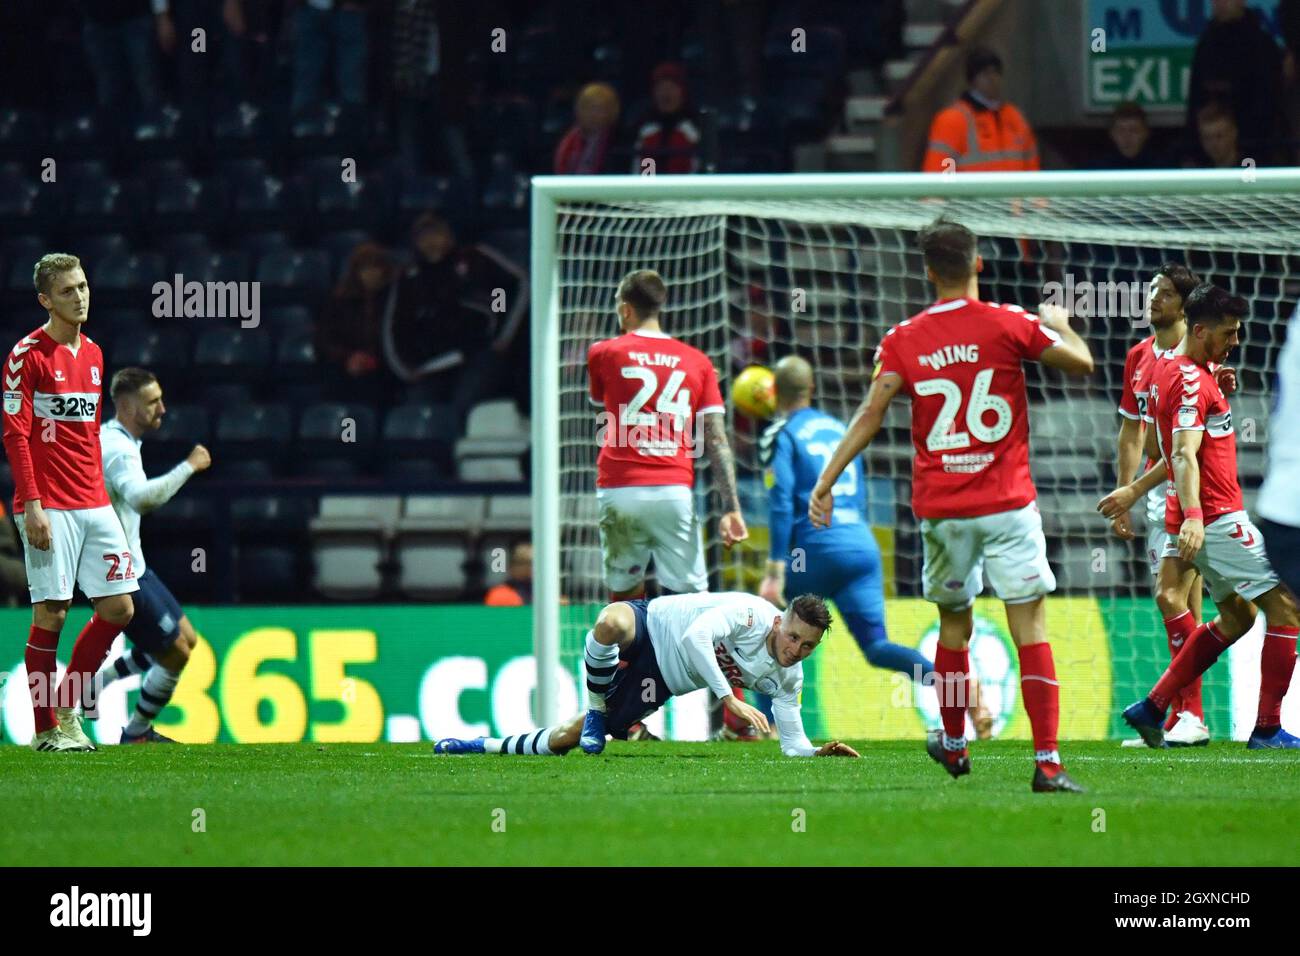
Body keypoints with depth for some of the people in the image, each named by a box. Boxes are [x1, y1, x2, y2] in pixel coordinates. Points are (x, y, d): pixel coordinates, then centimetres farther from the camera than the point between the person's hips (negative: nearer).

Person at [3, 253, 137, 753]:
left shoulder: (92, 354, 15)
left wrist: (99, 494, 18)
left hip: (93, 505, 7)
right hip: (49, 506, -7)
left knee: (118, 607, 3)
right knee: (50, 613, -5)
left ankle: (67, 707, 16)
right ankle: (46, 728, 2)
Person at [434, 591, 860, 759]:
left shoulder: (786, 678, -8)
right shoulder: (750, 612, -26)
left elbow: (792, 743, -2)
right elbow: (696, 636, -39)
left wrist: (819, 751, -24)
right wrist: (729, 698, -45)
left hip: (660, 683, 5)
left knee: (565, 740, 1)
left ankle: (489, 746, 24)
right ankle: (595, 710, -19)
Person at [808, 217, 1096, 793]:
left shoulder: (904, 340, 0)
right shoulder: (1009, 325, -5)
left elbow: (870, 416, -4)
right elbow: (1082, 363, 3)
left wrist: (825, 482, 0)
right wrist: (1060, 325, 24)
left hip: (940, 508, 3)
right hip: (1008, 506, -3)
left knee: (954, 624, 20)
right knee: (1030, 627, -4)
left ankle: (954, 744, 35)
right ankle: (1047, 763, -12)